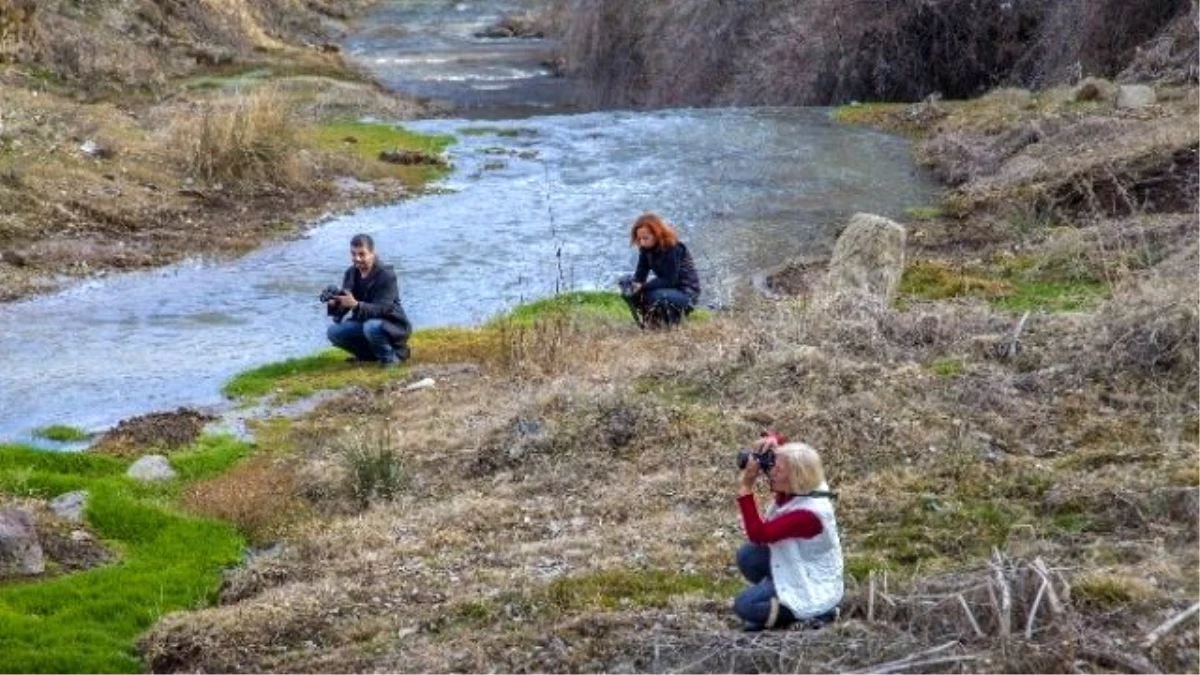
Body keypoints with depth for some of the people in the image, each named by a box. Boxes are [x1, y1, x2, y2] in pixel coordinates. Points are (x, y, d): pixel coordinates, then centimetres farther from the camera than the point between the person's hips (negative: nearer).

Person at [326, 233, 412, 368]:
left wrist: (356, 305, -47)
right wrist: (334, 304, -26)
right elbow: (342, 307, -2)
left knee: (372, 327, -37)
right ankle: (371, 353, 8)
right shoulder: (351, 273, 0)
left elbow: (381, 309, -30)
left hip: (392, 326, -7)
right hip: (363, 322, 7)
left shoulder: (386, 275, -20)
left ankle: (390, 357, -9)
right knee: (334, 331, -12)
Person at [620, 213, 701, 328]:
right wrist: (634, 284, -26)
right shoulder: (646, 249, -2)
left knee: (655, 296, -37)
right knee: (625, 282, -8)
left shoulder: (673, 248, -23)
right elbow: (640, 275, -4)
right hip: (666, 288, 7)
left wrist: (643, 287, -30)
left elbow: (670, 280, -26)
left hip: (686, 292, -7)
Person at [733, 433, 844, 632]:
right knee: (747, 556, -8)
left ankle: (815, 612, -5)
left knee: (744, 606, -14)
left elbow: (758, 534, -36)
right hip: (795, 565, 9)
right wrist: (771, 441, -22)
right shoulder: (803, 487, -10)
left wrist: (746, 486, -37)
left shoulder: (808, 512, -34)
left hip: (814, 585, -9)